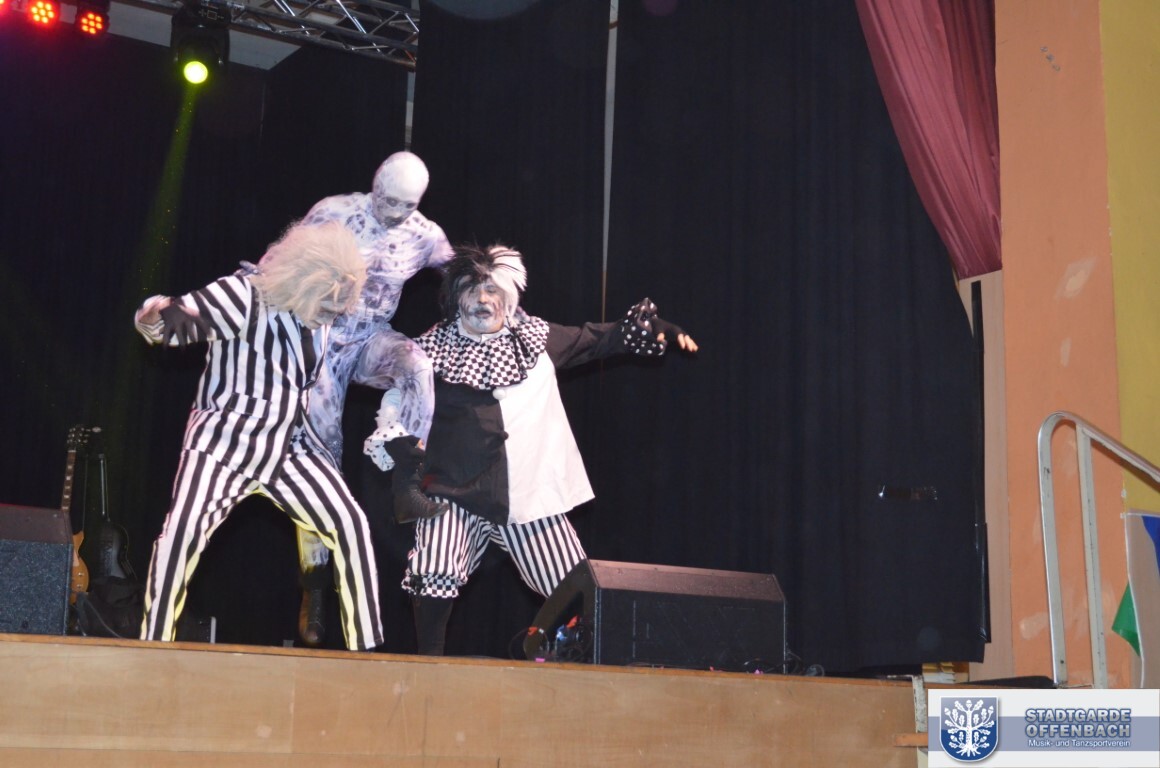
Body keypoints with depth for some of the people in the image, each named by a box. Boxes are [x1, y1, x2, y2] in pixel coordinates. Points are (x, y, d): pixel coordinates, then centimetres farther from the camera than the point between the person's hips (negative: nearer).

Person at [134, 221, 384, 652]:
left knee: (351, 524, -3)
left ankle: (366, 646, 5)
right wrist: (166, 311, -46)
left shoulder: (320, 313, 3)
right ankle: (153, 646, -10)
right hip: (225, 438, -6)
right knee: (184, 529, -23)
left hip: (289, 444, 6)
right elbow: (158, 323, -21)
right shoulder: (244, 294, -18)